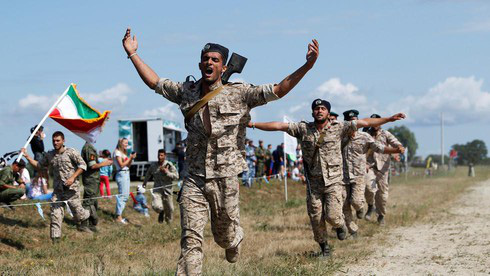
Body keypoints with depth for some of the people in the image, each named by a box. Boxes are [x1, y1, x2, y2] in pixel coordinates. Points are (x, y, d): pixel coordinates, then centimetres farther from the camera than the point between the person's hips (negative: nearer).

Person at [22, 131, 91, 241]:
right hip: (57, 190, 4)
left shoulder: (71, 152, -6)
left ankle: (85, 218, 37)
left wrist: (73, 178, -14)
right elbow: (39, 166, 20)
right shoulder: (49, 155, 9)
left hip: (71, 188, -4)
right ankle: (55, 238, -1)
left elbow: (82, 165, -5)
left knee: (77, 211, 2)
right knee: (55, 214, -4)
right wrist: (27, 156, 11)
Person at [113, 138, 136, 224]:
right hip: (121, 174, -9)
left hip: (126, 174, 9)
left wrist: (131, 158, 1)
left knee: (126, 195, 9)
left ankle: (119, 215, 14)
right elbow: (121, 165, -14)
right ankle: (118, 217, -11)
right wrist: (130, 158, -11)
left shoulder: (124, 153, 19)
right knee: (122, 195, -11)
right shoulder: (117, 152, -6)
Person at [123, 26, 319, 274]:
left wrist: (307, 66, -21)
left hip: (225, 179, -1)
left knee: (225, 237, 15)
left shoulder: (239, 94, -3)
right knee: (191, 239, -8)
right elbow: (154, 82, 18)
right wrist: (133, 54, 16)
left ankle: (236, 238, 51)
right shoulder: (187, 92, 7)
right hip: (194, 179, 2)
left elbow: (278, 90, -10)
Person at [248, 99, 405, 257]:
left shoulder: (338, 128, -2)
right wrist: (253, 124, -5)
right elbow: (279, 126, -1)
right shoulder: (303, 129, 1)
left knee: (332, 216, -13)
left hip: (333, 181, -2)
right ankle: (324, 247, 27)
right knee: (316, 219, 4)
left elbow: (364, 123, -5)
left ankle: (340, 225, 23)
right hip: (313, 183, 2)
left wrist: (389, 119, -8)